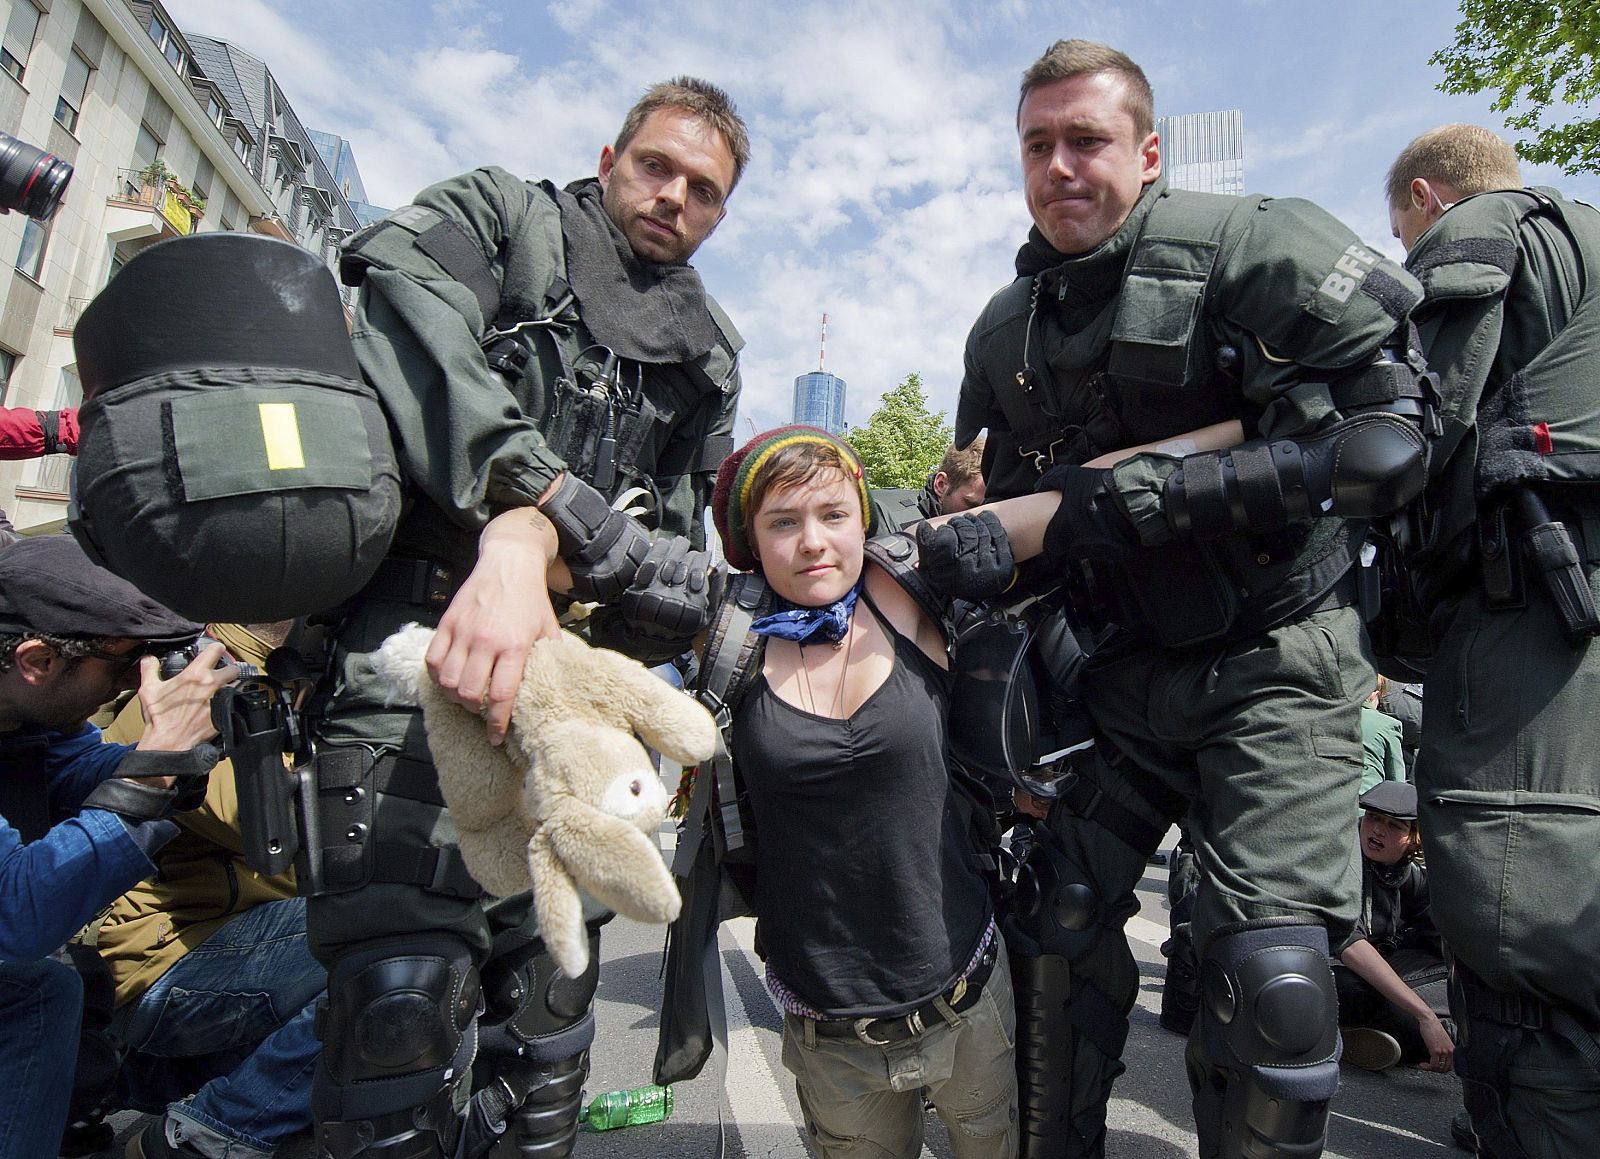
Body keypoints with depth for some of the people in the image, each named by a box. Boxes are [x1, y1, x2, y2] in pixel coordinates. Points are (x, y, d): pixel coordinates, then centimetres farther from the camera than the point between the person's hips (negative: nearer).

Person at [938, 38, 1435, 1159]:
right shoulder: (1003, 333, 8)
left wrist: (1147, 494, -24)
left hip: (1272, 663, -4)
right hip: (1117, 669, 5)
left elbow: (1383, 444, -19)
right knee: (1059, 920, 6)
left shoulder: (1255, 249, -11)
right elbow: (998, 500, 18)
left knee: (1272, 974, -10)